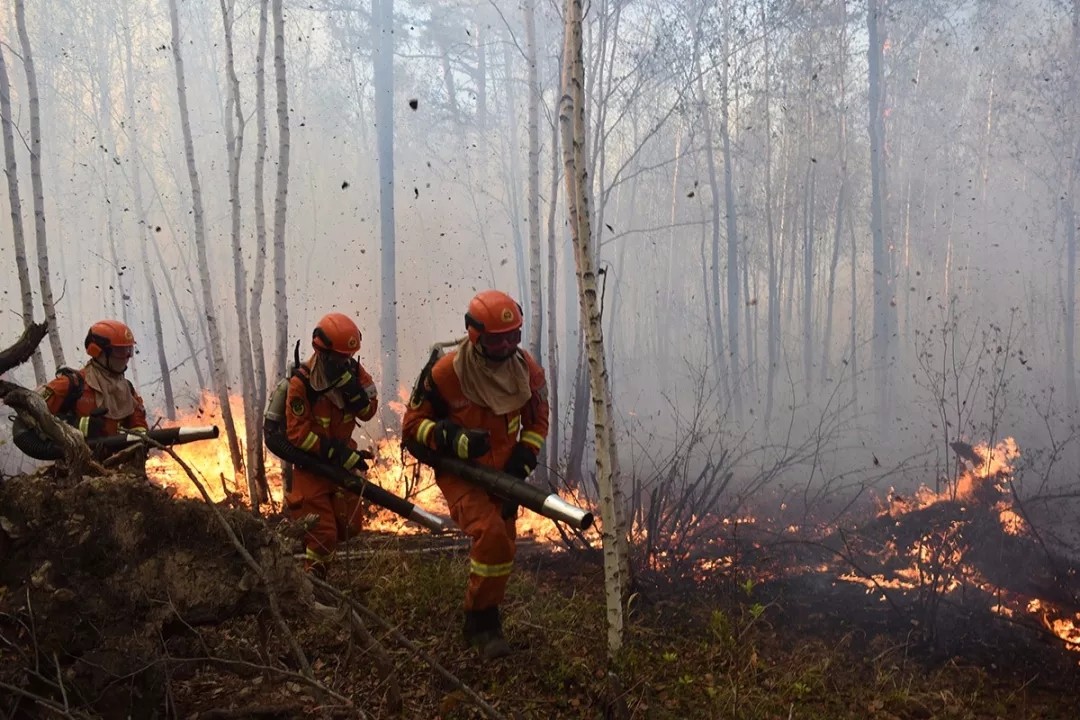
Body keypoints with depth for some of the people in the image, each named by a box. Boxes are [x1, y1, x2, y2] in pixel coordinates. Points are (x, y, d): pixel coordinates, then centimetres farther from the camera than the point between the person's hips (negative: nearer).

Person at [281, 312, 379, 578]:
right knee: (323, 533, -7)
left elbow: (368, 411, -13)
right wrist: (337, 453, -24)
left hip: (342, 456, 6)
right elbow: (297, 434, -21)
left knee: (348, 525, 13)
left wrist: (348, 384, -28)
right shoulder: (301, 382, -21)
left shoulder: (354, 371, -6)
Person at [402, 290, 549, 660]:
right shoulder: (445, 373, -20)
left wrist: (521, 464, -5)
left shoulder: (528, 371, -7)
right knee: (490, 534, -28)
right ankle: (481, 621, -9)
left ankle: (482, 623, 39)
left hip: (501, 474, 6)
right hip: (459, 473, -5)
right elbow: (413, 423, -10)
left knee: (502, 549, 14)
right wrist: (453, 439, -27)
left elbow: (537, 421, 8)